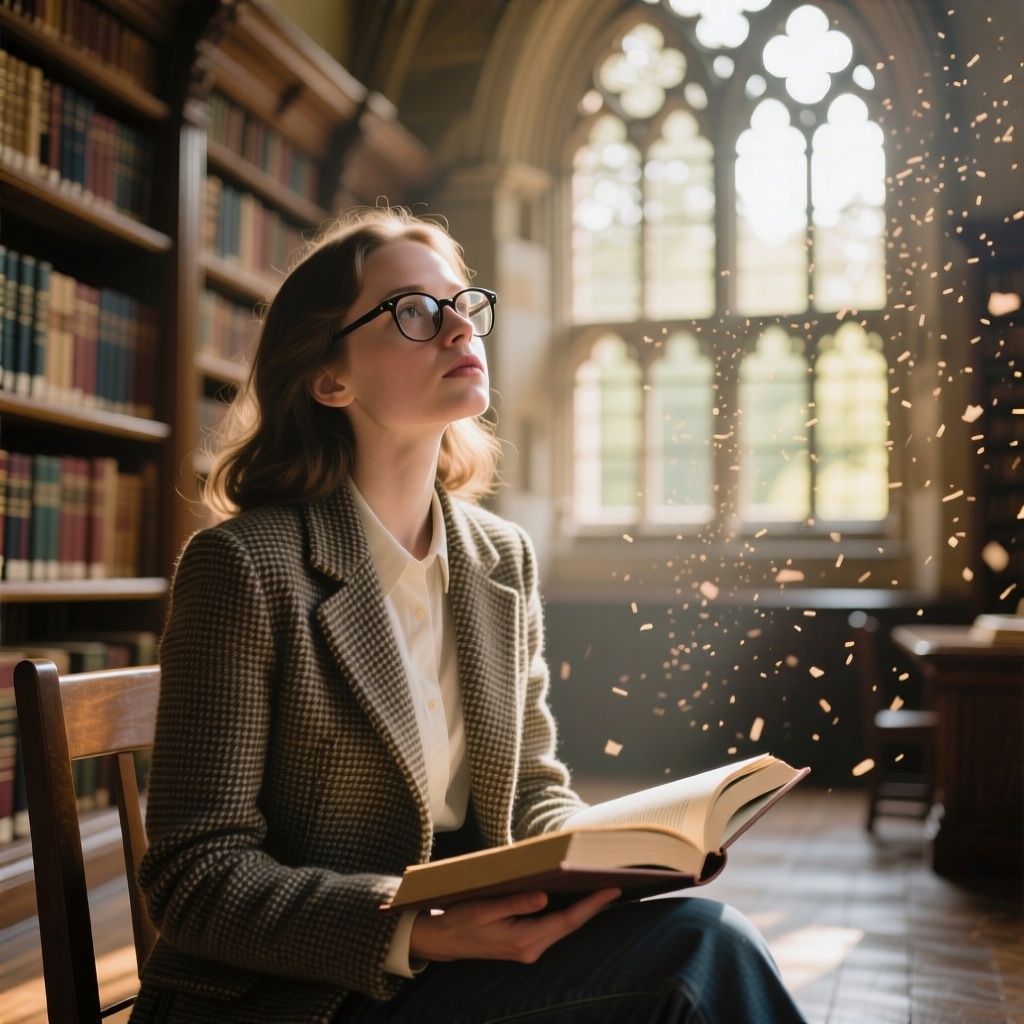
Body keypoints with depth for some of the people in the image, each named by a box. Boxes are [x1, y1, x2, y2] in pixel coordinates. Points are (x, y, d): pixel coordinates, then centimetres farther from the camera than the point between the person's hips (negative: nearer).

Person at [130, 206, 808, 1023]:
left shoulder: (504, 559, 6)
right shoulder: (245, 565, -13)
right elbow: (197, 876, -13)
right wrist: (421, 932, -26)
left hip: (474, 944, 6)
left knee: (701, 931, -21)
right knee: (700, 947, -22)